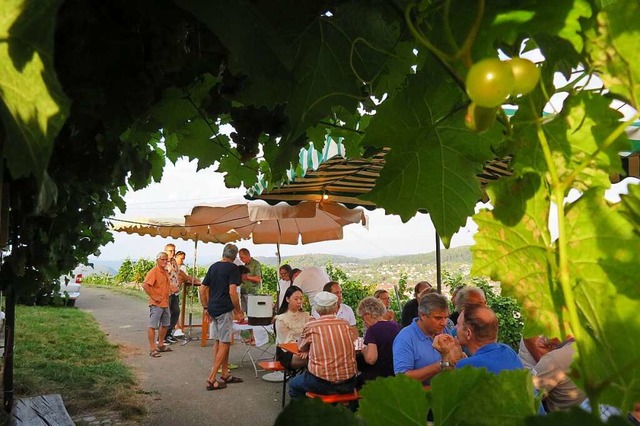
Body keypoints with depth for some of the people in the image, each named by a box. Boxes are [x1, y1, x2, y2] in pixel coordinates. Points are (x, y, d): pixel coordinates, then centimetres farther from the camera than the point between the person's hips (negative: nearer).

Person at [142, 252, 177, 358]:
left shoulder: (165, 272, 14)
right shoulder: (153, 271, -14)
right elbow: (145, 285, -25)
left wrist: (171, 289, 15)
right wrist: (153, 297, -21)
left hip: (165, 303, 10)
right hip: (156, 304, -10)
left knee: (165, 325, 18)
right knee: (153, 326, -4)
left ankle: (161, 345, 31)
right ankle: (152, 349, 0)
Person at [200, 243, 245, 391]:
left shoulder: (213, 266, 12)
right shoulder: (233, 268, -9)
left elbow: (202, 289, 12)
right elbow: (232, 291, -19)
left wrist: (206, 308, 18)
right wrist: (238, 310, -9)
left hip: (213, 309, 8)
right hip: (225, 310, -8)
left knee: (218, 342, 14)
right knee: (224, 344, -1)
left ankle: (225, 375, 24)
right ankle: (211, 380, -4)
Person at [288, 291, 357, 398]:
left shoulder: (311, 326, -7)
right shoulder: (345, 324, 2)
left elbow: (301, 348, 10)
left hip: (321, 384, -4)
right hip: (348, 385, 4)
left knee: (293, 384, 23)